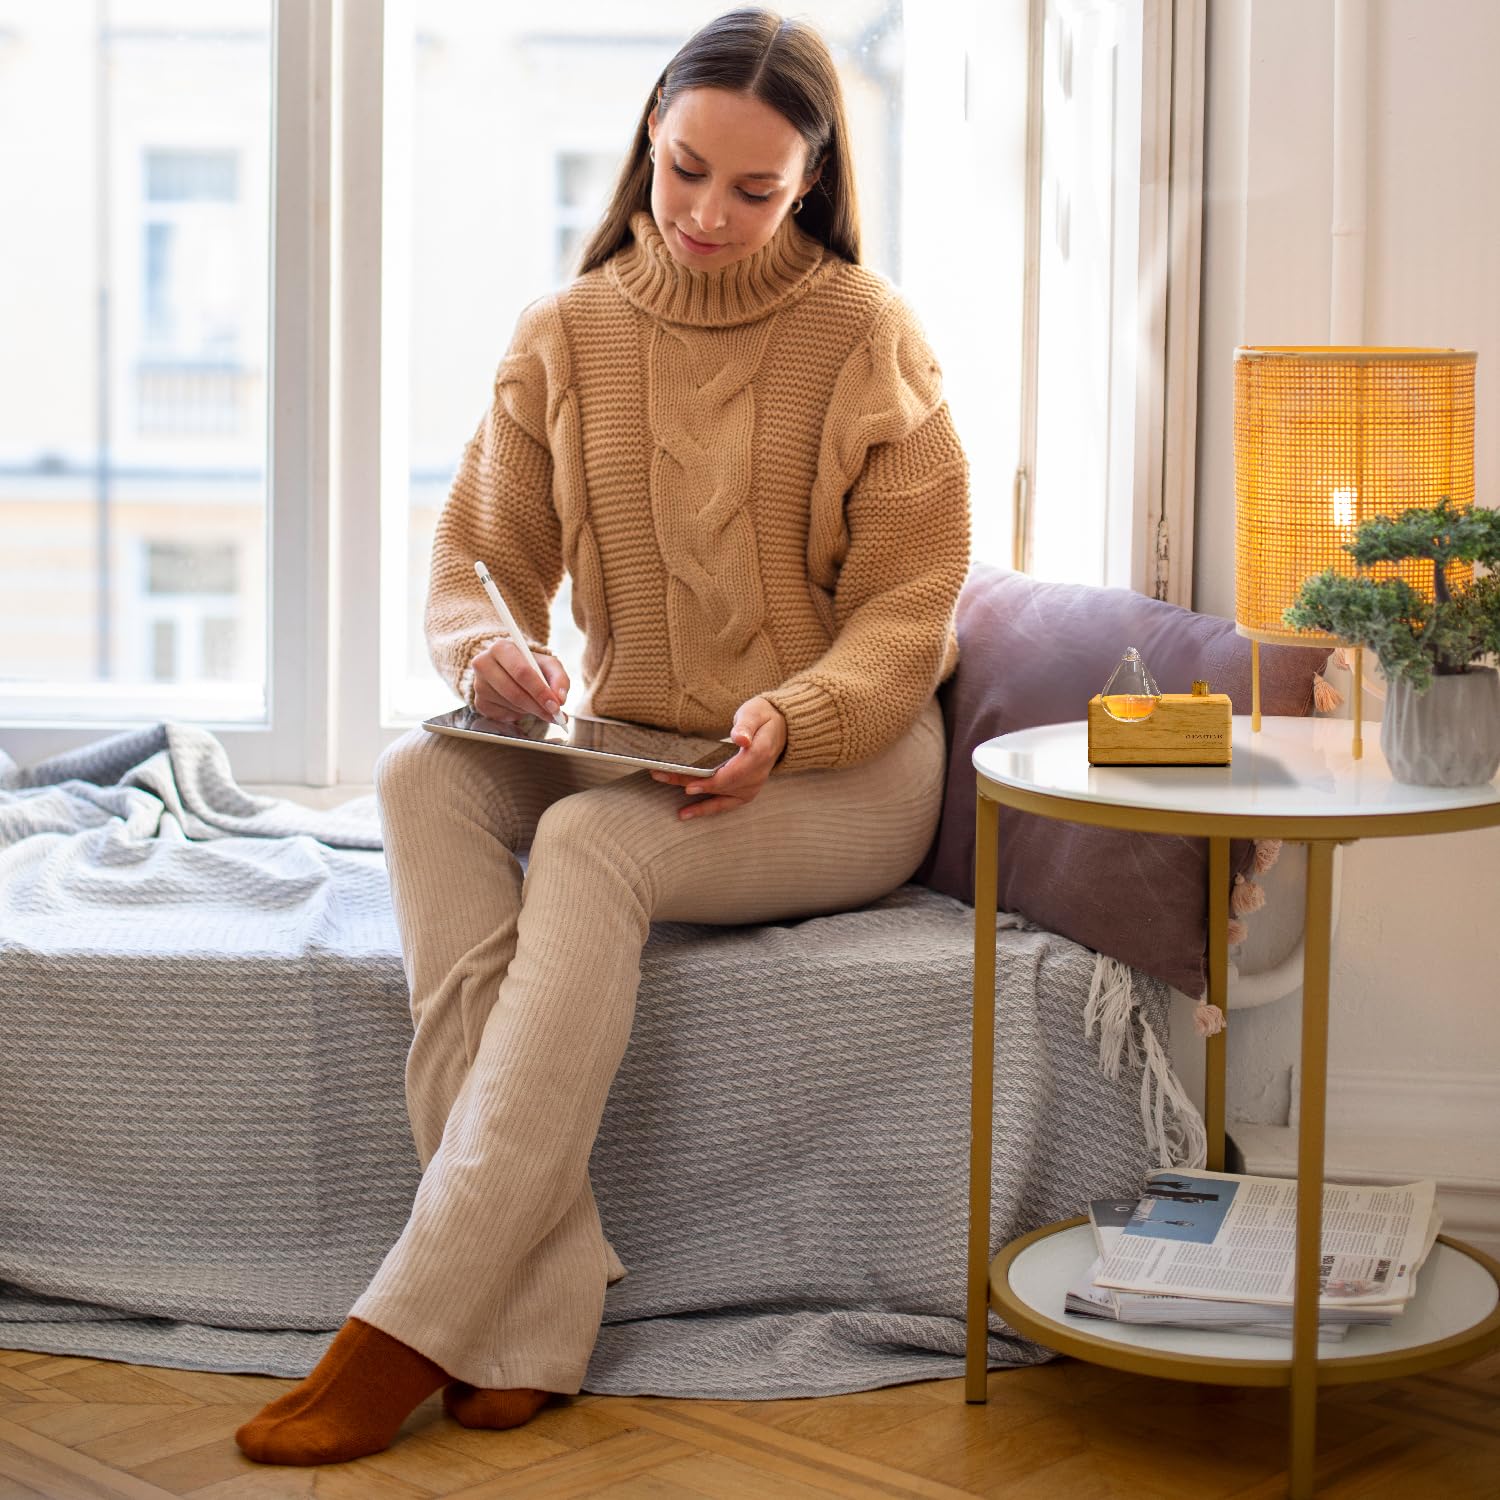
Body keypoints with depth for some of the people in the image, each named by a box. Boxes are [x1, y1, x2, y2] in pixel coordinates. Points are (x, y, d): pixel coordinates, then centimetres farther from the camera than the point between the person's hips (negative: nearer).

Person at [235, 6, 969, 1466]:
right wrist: (483, 645, -18)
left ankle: (418, 1322, -33)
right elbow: (476, 552, 6)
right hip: (618, 746, 4)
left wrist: (787, 720, -25)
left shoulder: (868, 337, -4)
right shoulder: (567, 335, 6)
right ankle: (537, 1310, -35)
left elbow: (908, 616, -5)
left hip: (839, 771, -4)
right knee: (419, 774, -26)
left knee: (590, 842, -33)